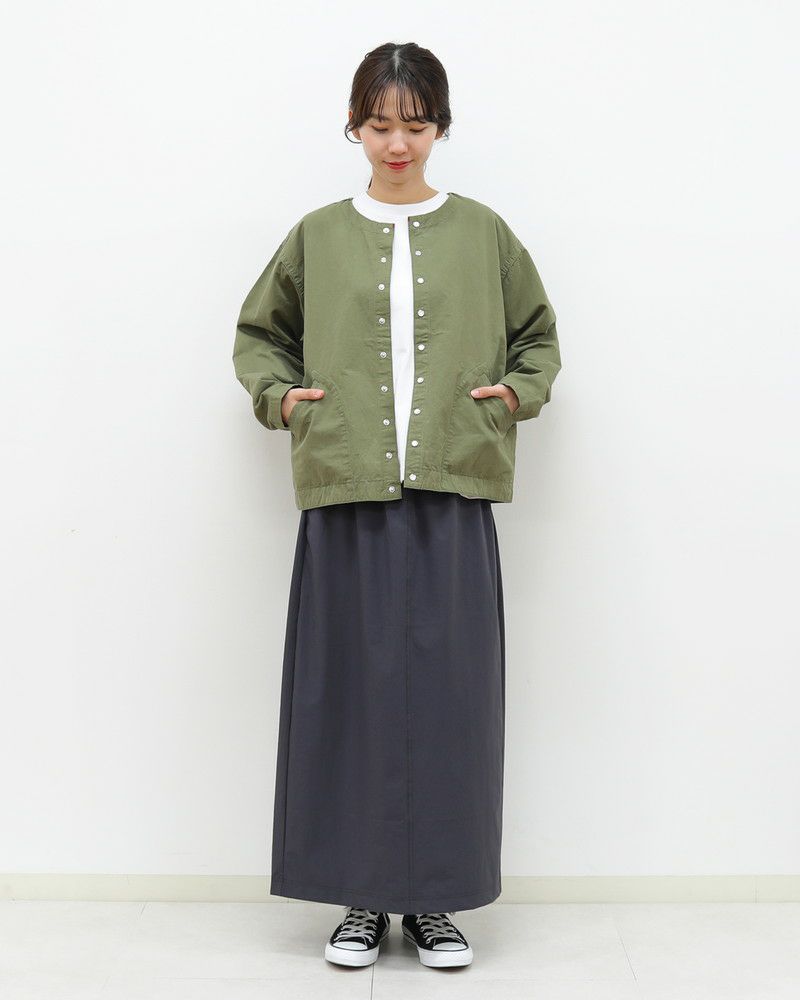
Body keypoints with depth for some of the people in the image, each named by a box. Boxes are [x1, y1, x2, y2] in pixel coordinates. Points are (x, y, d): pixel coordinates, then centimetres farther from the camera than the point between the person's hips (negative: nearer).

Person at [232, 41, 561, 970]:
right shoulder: (318, 235, 10)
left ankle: (436, 899, 16)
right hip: (344, 498, 0)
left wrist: (516, 392, 1)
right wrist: (277, 395, 3)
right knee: (350, 693, 2)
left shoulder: (482, 232, 9)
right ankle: (362, 896, 17)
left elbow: (539, 336, 19)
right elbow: (258, 331, 20)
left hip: (452, 497, 0)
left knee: (447, 694, 1)